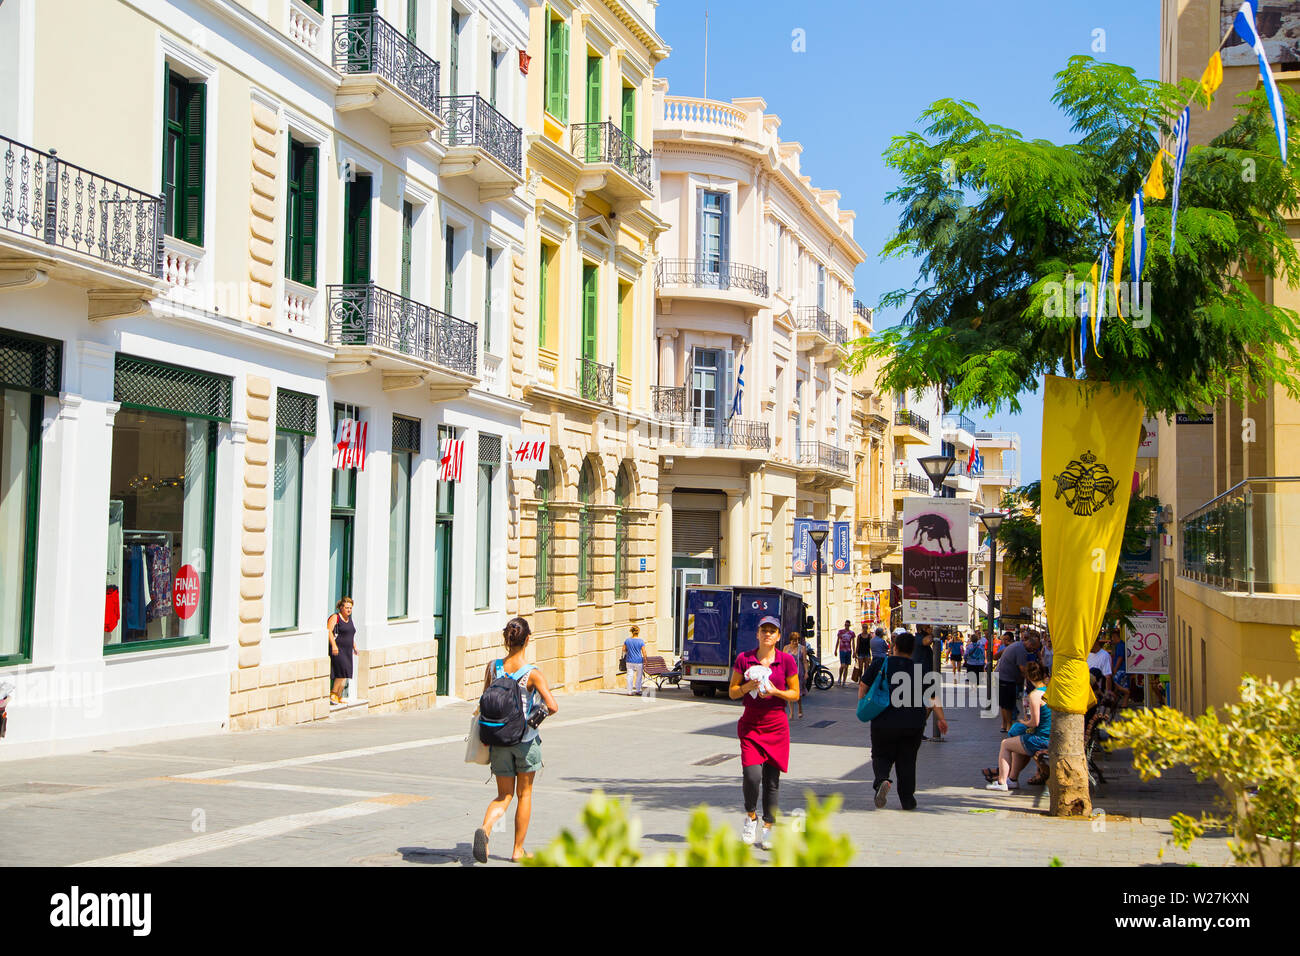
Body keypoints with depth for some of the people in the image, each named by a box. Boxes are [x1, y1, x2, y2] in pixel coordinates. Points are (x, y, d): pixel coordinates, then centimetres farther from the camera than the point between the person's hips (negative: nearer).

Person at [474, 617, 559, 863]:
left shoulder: (493, 667, -4)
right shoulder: (533, 673, -14)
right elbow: (552, 706, -17)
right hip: (525, 740, -3)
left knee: (504, 796, 13)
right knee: (524, 794, 15)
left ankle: (485, 828, -17)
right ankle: (518, 850, 21)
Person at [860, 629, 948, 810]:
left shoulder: (880, 664, 1)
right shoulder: (921, 668, 2)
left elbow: (863, 685, 0)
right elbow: (934, 697, 1)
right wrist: (941, 719, 7)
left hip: (883, 722, -1)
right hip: (913, 725, 1)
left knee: (881, 756, 12)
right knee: (907, 761, 14)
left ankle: (882, 780, -18)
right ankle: (907, 800, 14)